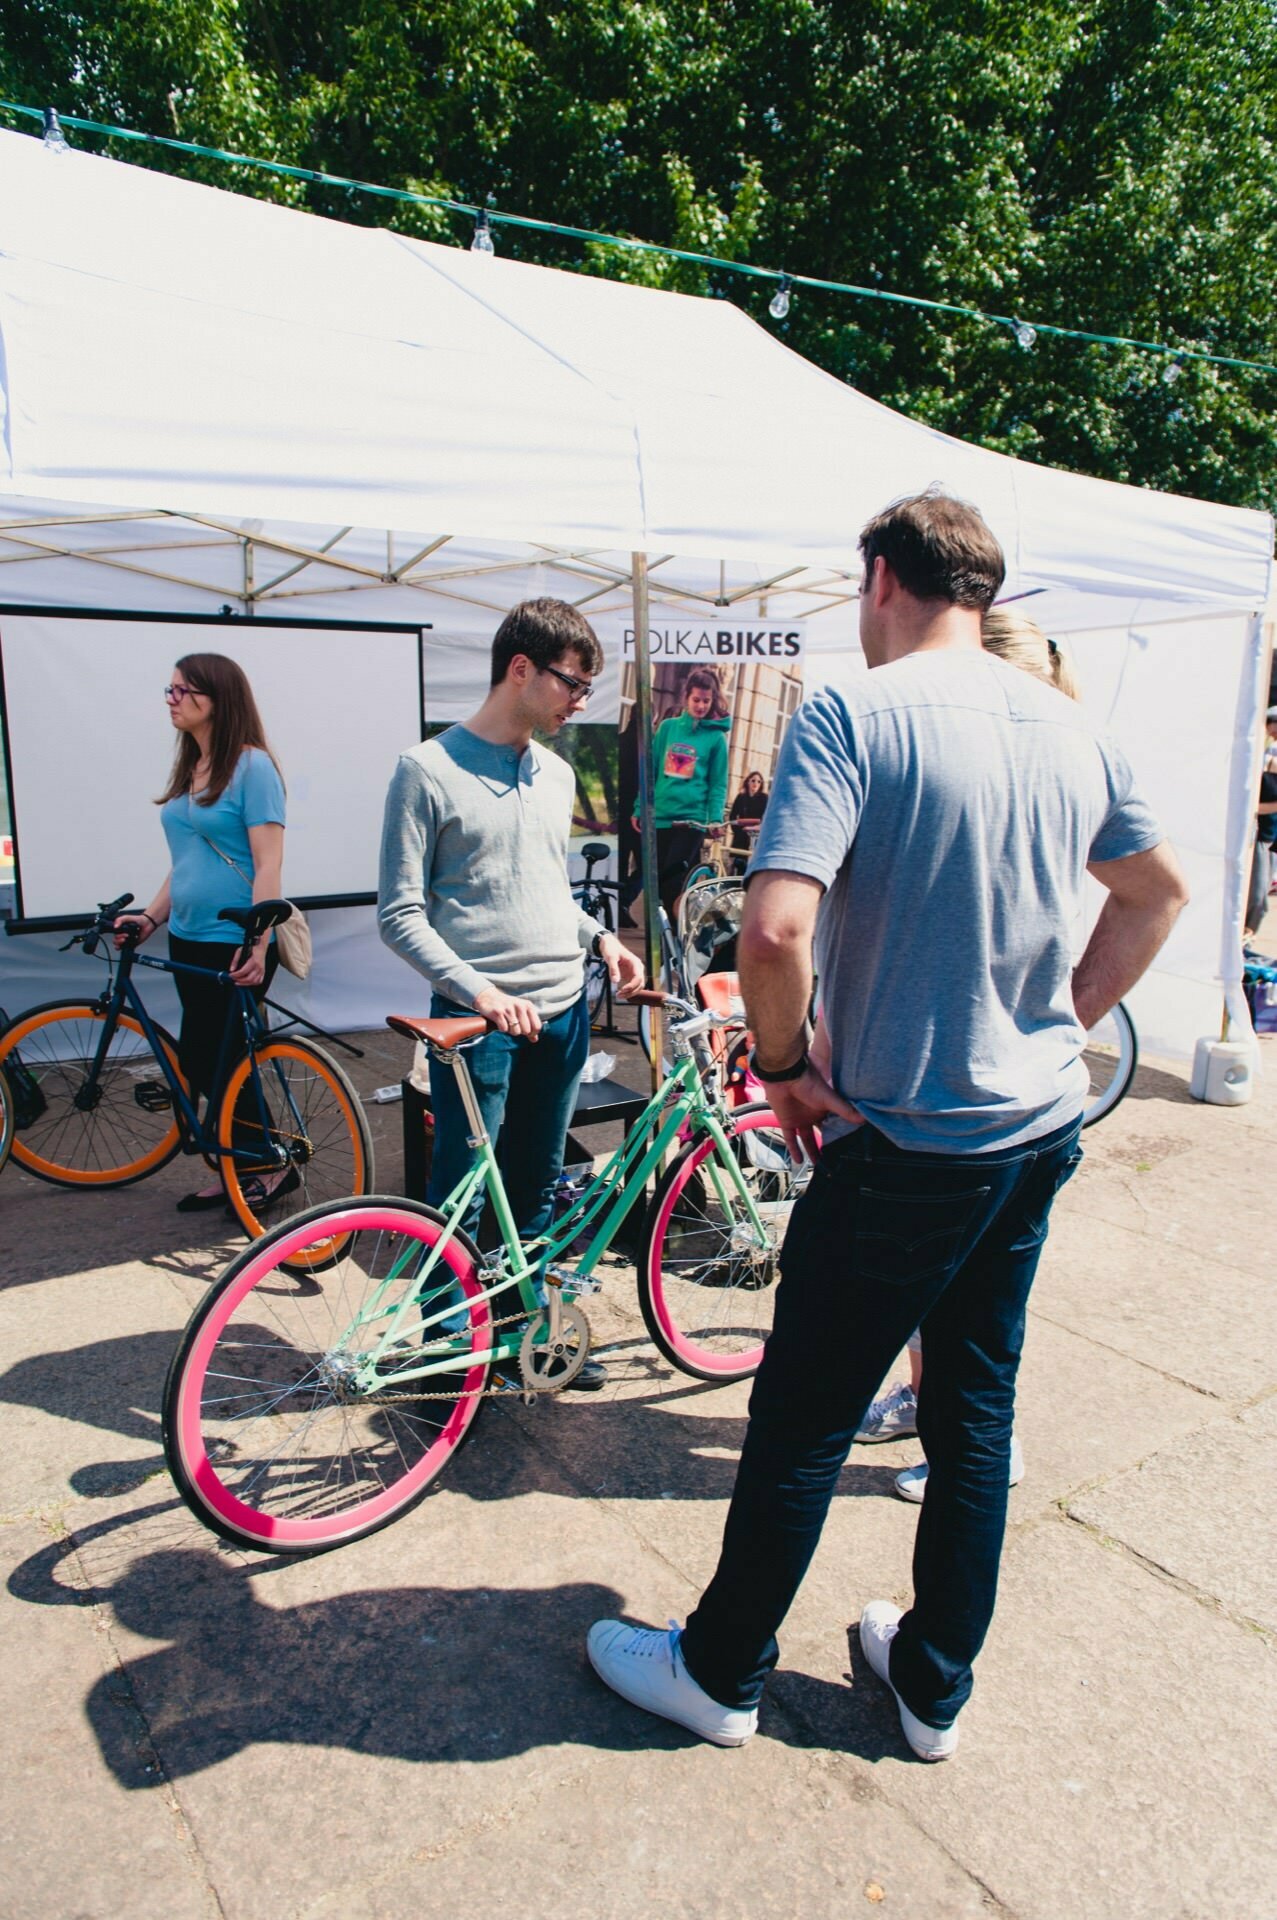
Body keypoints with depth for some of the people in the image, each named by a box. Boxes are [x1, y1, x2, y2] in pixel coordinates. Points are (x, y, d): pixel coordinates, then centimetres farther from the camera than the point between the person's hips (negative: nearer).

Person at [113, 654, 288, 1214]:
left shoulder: (251, 765, -12)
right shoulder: (188, 768, 12)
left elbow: (268, 864, -16)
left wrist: (258, 944, -21)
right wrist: (149, 917, 11)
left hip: (236, 945, -8)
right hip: (189, 941, 8)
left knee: (208, 1062, -4)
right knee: (208, 1062, 12)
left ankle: (271, 1166, 14)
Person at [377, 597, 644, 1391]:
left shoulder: (557, 775, 12)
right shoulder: (429, 769, -8)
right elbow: (401, 914, -10)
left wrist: (600, 936, 4)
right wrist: (478, 992, -21)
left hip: (564, 1011, 6)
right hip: (478, 1019, -6)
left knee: (539, 1185, 17)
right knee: (461, 1198, 3)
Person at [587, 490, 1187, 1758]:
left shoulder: (852, 716, -17)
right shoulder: (1072, 729, 5)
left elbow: (774, 931, -30)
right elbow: (1160, 892, 19)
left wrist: (785, 1065, -12)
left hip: (907, 1145, -7)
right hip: (1042, 1131, 7)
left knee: (802, 1419, 10)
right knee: (976, 1411, 20)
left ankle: (719, 1675, 31)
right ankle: (935, 1686, 38)